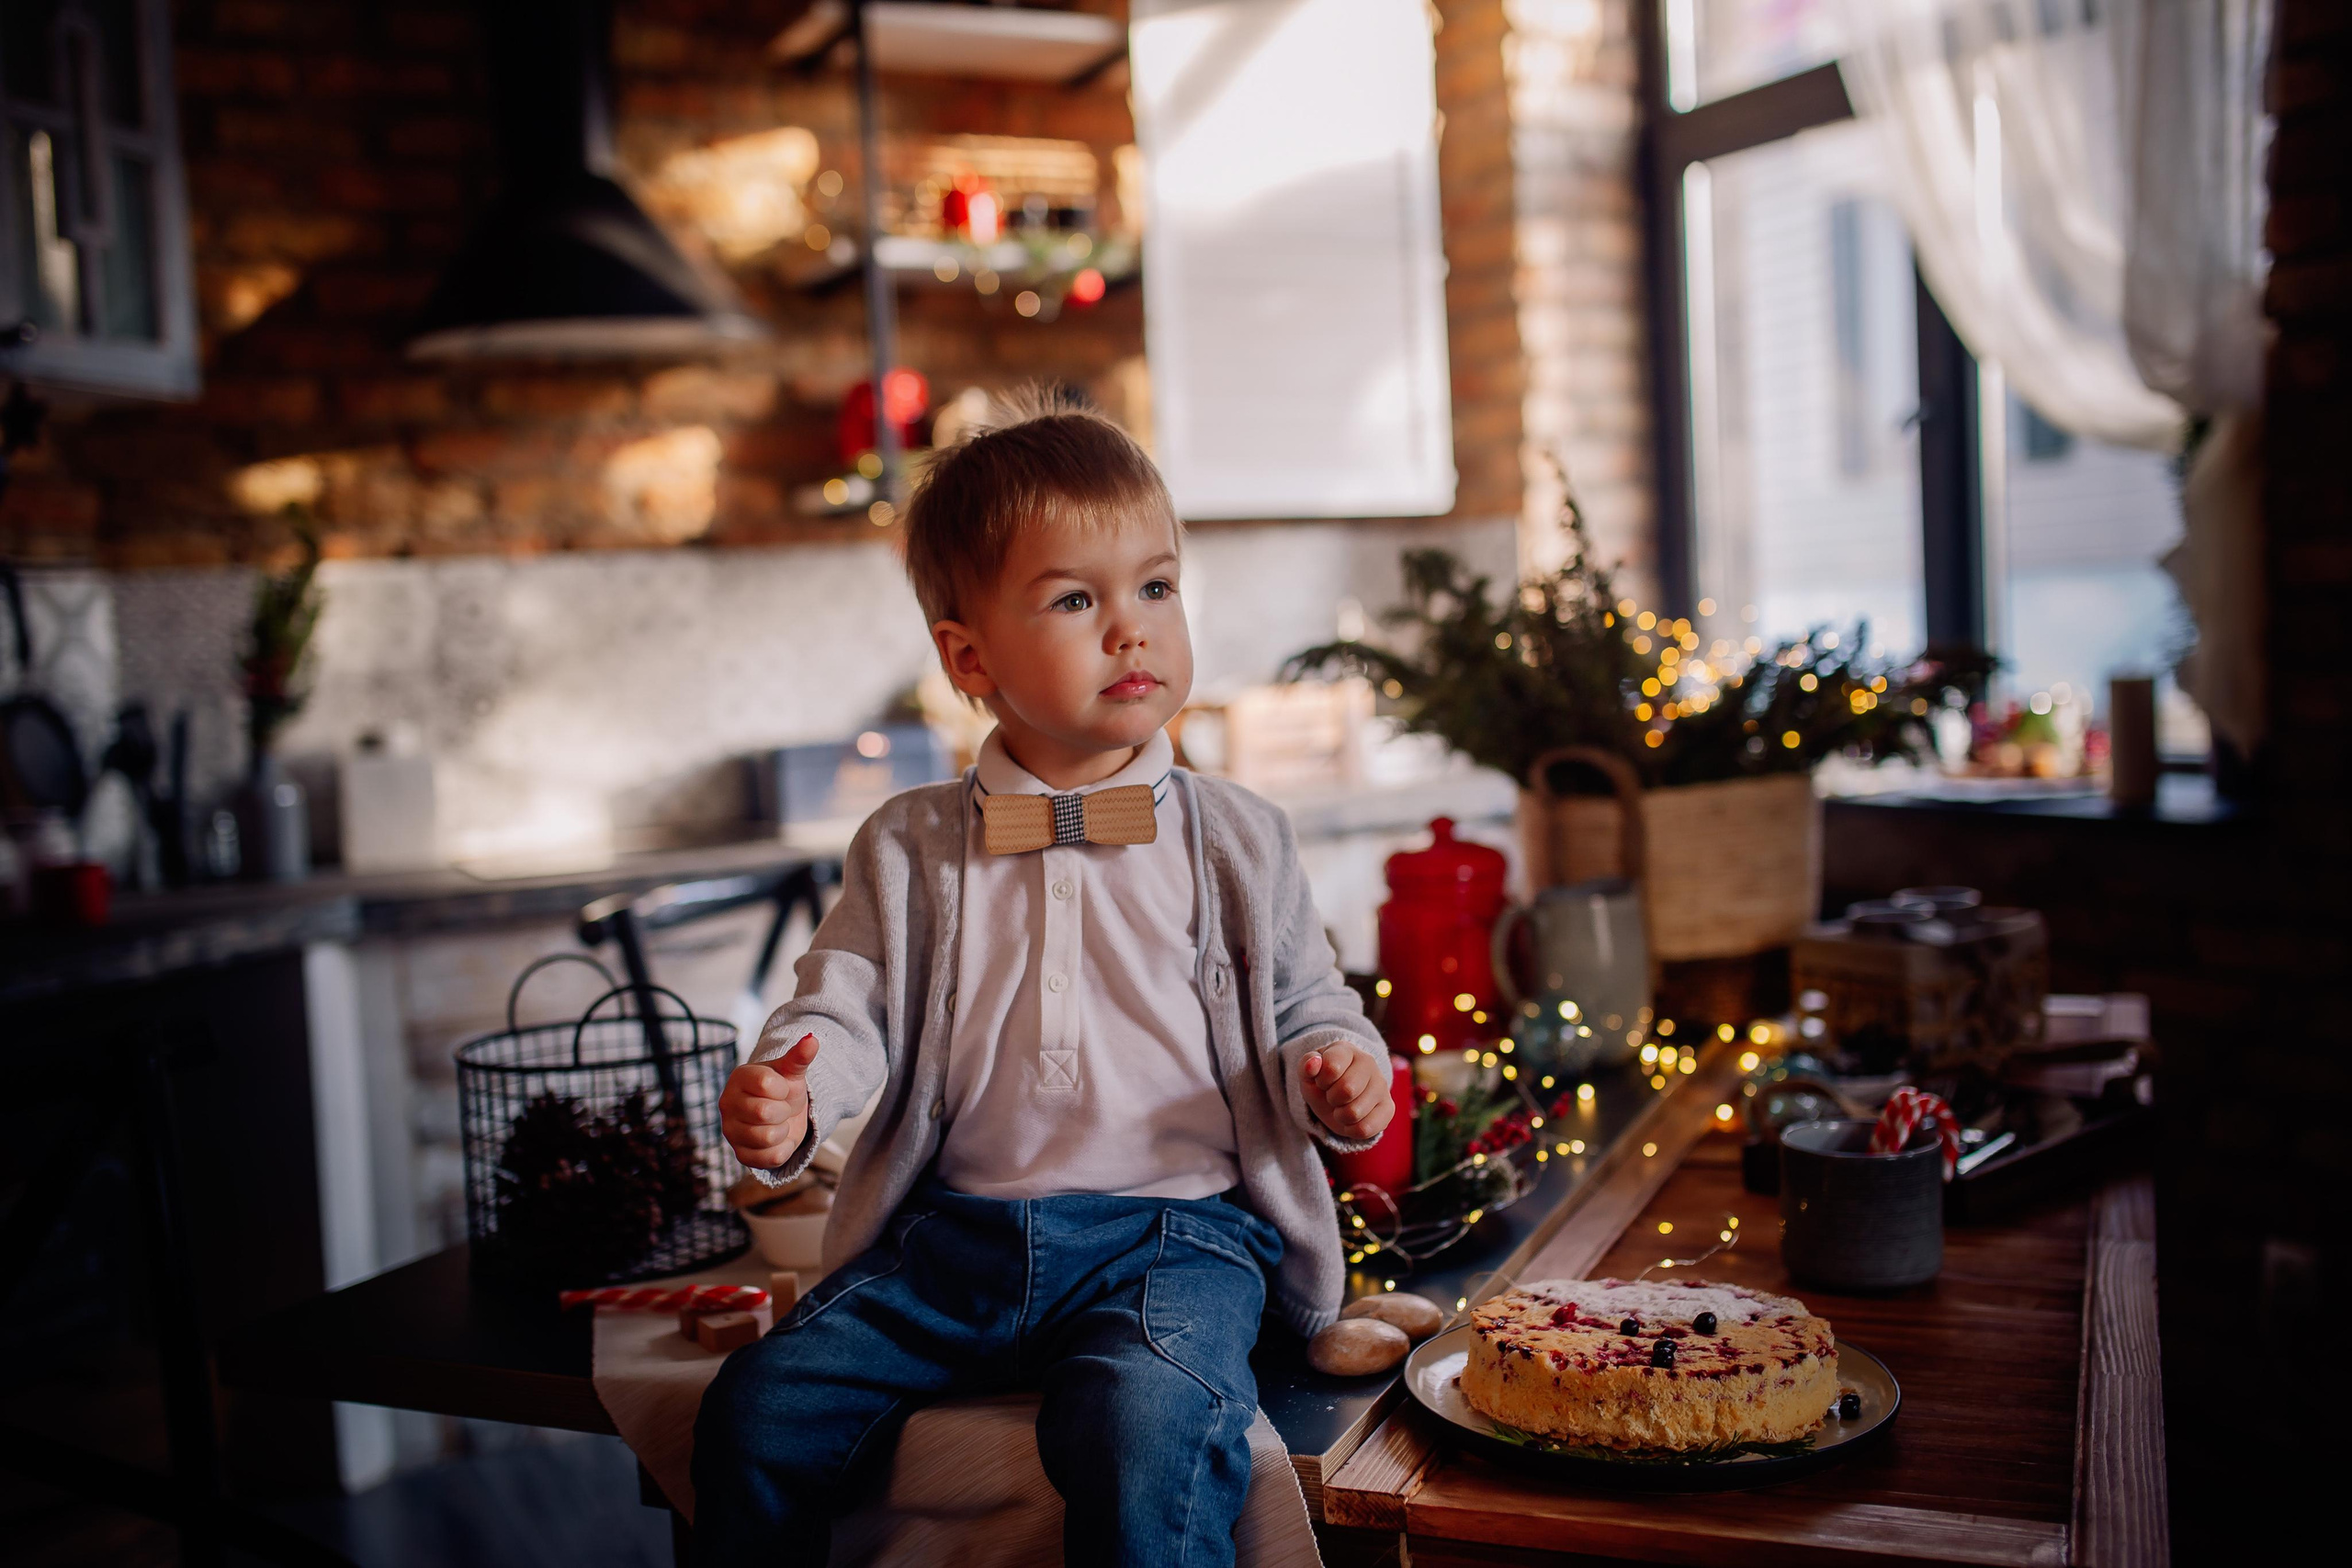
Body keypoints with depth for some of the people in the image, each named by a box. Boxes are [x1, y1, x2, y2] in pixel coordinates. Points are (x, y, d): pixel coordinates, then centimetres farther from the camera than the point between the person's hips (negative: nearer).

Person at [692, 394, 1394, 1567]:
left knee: (1146, 1420, -32)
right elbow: (848, 1005, 6)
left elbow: (1308, 1005, 12)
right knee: (760, 1405, -11)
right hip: (956, 1226, 3)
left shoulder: (1234, 840, 7)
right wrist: (786, 1095, -15)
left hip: (1172, 1230, -2)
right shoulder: (909, 851, 9)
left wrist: (1333, 1073, -11)